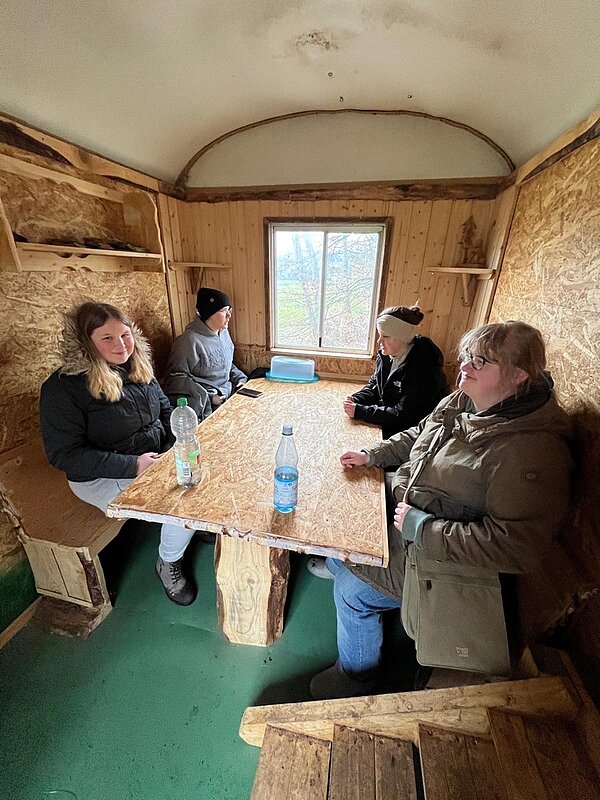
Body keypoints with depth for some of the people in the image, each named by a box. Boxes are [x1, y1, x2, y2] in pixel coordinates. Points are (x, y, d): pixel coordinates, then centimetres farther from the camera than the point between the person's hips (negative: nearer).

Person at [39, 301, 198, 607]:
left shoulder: (137, 368, 3)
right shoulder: (62, 387, -16)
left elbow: (165, 410, 13)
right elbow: (64, 454, -17)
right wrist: (132, 465, -25)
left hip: (159, 458, 7)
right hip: (103, 477, -6)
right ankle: (168, 564, 7)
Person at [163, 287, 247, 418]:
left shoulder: (224, 333, 10)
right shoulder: (190, 340, -15)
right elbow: (177, 377, -15)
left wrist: (240, 379, 7)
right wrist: (208, 397, -18)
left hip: (229, 394, 8)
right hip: (206, 405, -8)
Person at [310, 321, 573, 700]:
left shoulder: (533, 449, -28)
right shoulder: (461, 403, -3)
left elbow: (513, 547, -29)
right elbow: (416, 435, 14)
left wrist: (420, 527, -27)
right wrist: (371, 455, 4)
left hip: (441, 556, -7)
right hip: (405, 514, 8)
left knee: (352, 589, -6)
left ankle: (356, 676, 27)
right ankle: (338, 563, 46)